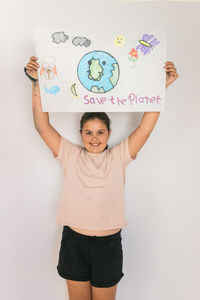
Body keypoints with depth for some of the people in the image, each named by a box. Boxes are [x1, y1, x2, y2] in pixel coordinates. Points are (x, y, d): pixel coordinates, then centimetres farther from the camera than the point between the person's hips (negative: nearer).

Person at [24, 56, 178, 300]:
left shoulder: (118, 157, -3)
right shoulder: (70, 155, -2)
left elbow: (146, 127, -9)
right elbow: (42, 125, -8)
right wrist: (36, 83, -14)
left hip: (108, 244, 0)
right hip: (74, 242, 1)